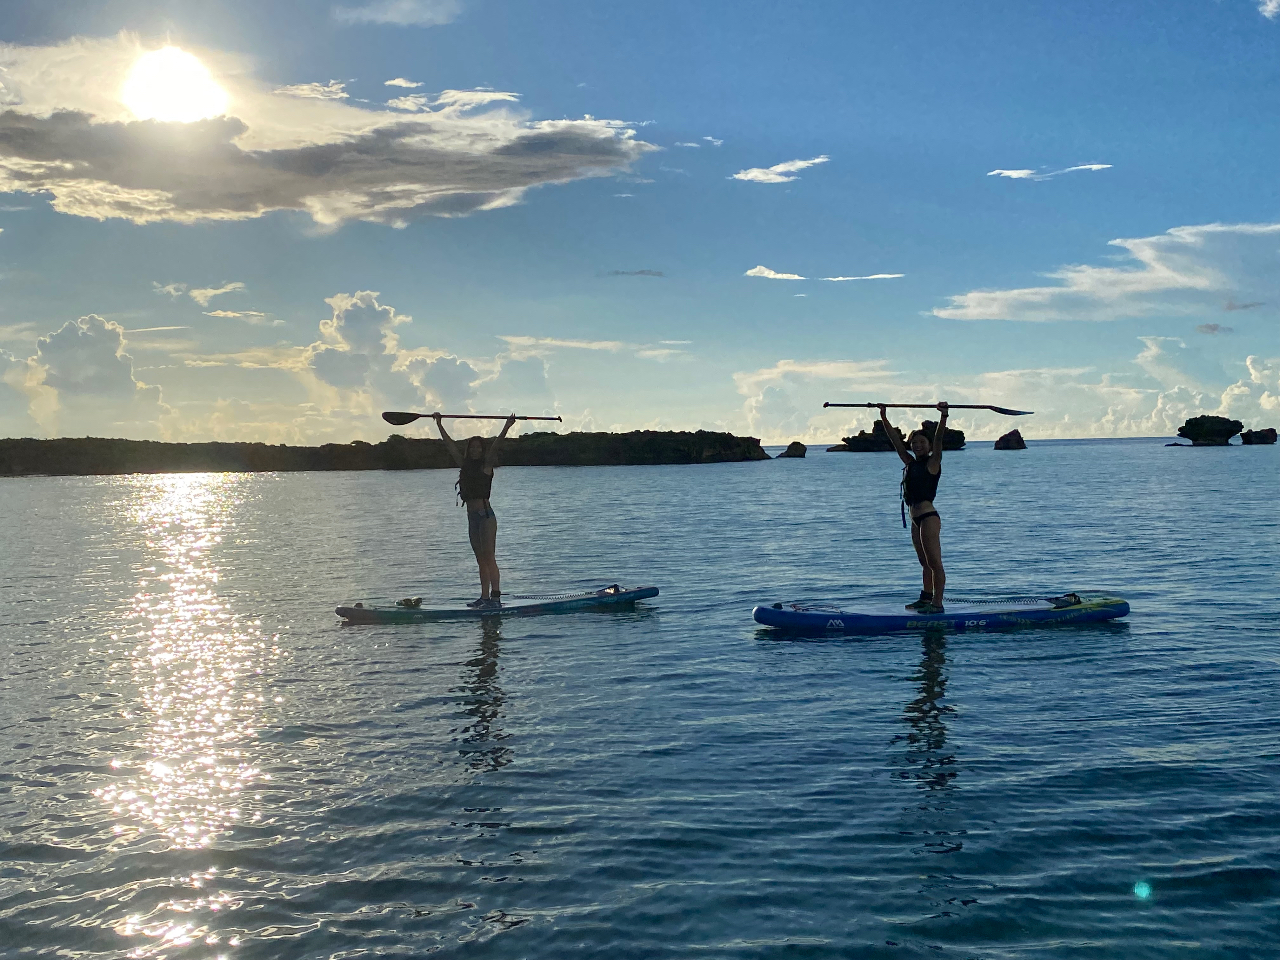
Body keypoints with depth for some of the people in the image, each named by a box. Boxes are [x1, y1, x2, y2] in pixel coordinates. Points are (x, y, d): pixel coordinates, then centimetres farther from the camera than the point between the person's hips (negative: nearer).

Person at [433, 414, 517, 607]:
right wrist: (438, 424, 23)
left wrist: (507, 427, -28)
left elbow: (495, 446, -15)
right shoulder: (465, 465, 14)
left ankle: (496, 596, -12)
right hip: (472, 516, 7)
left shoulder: (486, 465, -2)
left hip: (485, 514, -7)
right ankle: (485, 597, 9)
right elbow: (449, 444, 20)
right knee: (481, 560, 8)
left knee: (489, 558, -10)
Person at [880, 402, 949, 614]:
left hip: (929, 517, -8)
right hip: (916, 519, 8)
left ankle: (937, 603, -8)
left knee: (935, 563, -7)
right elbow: (896, 440, 15)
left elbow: (938, 439, -17)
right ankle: (926, 598, 23)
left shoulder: (932, 463, -4)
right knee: (926, 564, 16)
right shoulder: (910, 463, 14)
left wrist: (943, 416, -29)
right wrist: (884, 417, 13)